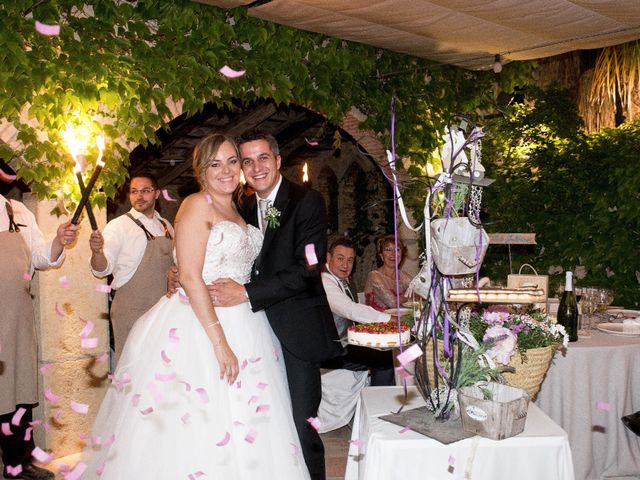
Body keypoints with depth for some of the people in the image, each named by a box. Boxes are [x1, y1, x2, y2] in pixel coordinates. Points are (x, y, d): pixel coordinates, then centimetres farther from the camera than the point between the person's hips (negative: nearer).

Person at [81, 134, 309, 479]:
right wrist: (220, 341, -22)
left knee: (244, 431, 10)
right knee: (195, 428, -3)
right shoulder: (197, 205, -8)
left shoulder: (237, 212, 16)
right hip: (200, 326, -8)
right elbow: (190, 276, -17)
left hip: (242, 326, 8)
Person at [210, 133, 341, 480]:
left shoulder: (307, 201, -7)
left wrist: (245, 293, -21)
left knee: (301, 429, -1)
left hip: (296, 331, -6)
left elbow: (307, 270, -17)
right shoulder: (244, 209, 14)